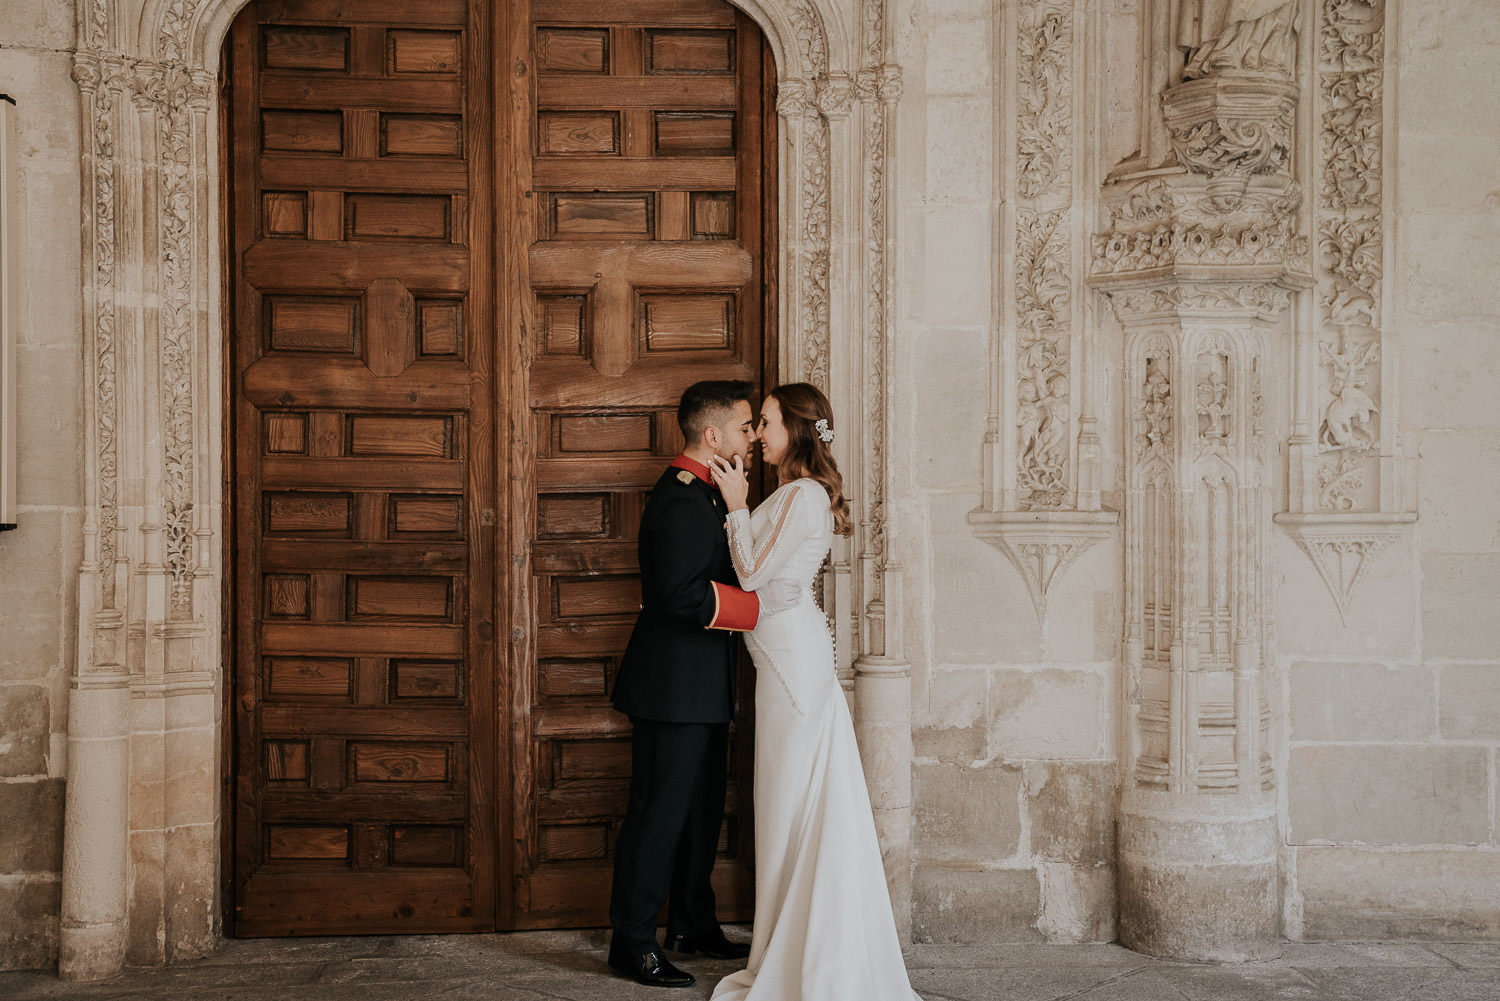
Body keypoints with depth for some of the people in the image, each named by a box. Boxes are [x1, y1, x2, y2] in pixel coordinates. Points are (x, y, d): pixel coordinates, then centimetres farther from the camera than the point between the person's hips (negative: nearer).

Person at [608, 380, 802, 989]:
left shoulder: (701, 494, 15)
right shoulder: (682, 500, -19)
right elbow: (684, 593, -28)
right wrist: (760, 605, -25)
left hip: (699, 686, 11)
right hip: (674, 684, -11)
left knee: (700, 808, 17)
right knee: (659, 812, -3)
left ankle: (692, 926, 29)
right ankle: (632, 944, 7)